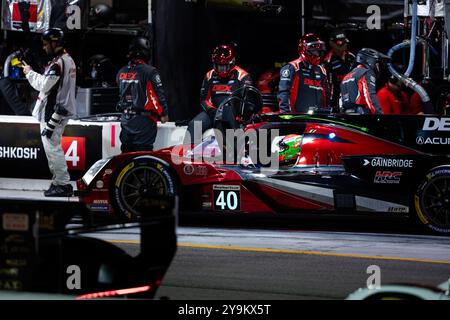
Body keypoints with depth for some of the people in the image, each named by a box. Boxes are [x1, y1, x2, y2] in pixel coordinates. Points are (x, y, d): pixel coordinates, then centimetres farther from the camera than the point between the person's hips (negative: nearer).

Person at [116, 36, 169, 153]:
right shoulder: (149, 72, -14)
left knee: (127, 150, 12)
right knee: (143, 151, -5)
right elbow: (159, 94, -13)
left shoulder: (121, 73, 6)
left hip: (125, 120, 6)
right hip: (144, 120, -6)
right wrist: (164, 114, -2)